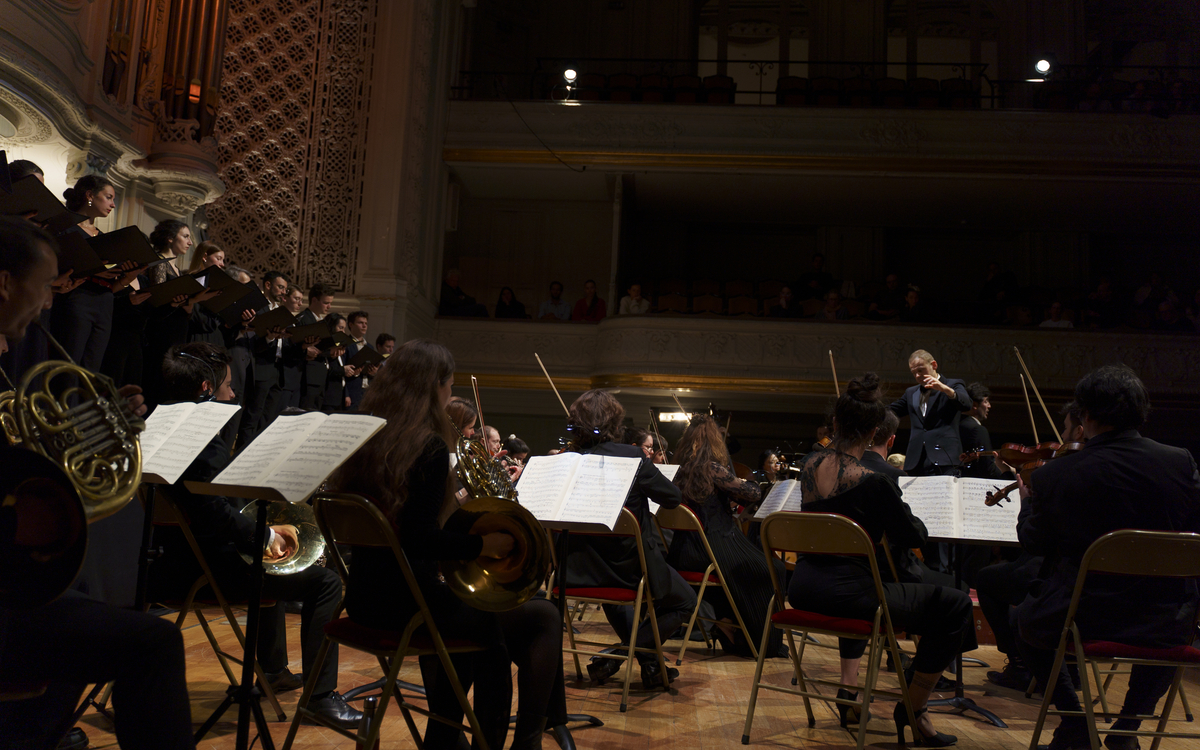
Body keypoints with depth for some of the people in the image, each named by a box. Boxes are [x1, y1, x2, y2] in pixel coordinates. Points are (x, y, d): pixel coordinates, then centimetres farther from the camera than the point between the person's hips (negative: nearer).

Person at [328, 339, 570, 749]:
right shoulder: (430, 448, -16)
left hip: (365, 600, 8)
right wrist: (486, 544, -14)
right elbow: (422, 539, -23)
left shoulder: (362, 439, 6)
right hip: (406, 604, -8)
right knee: (544, 618, 4)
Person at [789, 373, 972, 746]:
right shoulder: (874, 481, -19)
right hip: (846, 595, -8)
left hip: (802, 590, 8)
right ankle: (912, 711, 14)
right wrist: (900, 506, 13)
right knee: (954, 605, 4)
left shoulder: (809, 464, 1)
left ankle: (848, 688, 37)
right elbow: (915, 537, -5)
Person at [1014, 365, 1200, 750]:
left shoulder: (1055, 475, -16)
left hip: (1085, 620, -2)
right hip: (1165, 624, 2)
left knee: (1022, 619, 30)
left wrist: (1028, 501, 20)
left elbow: (1033, 541, 1)